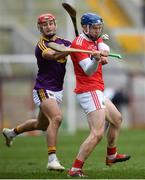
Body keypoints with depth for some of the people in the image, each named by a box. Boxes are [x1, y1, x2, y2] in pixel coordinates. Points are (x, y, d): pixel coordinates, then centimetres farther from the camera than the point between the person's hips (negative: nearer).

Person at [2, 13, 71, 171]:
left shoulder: (63, 42, 7)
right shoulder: (41, 45, -15)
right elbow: (53, 55, -35)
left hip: (57, 91, 8)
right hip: (43, 90, -8)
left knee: (42, 125, 22)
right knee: (56, 117, -29)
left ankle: (12, 132, 48)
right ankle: (52, 159, -30)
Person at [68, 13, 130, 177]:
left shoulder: (95, 39, 13)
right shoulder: (79, 43, -17)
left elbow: (105, 48, -6)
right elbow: (89, 71, -27)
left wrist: (103, 53, -28)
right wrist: (96, 59, -47)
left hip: (96, 92, 10)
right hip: (89, 91, -10)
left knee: (117, 119, 29)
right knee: (97, 133, -20)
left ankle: (111, 156, 45)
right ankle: (75, 169, -26)